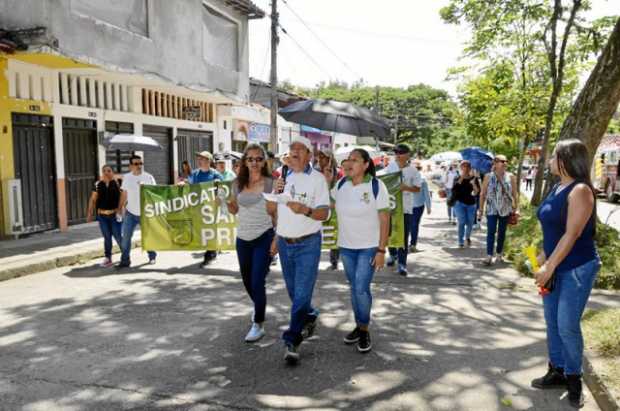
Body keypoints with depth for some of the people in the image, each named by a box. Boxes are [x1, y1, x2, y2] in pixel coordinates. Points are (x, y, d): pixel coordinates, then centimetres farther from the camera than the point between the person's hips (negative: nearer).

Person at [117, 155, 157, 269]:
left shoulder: (148, 177, -4)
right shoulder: (126, 177, 3)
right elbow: (124, 194, 12)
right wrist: (120, 207, 10)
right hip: (130, 213, 2)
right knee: (125, 237, 1)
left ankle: (152, 257, 29)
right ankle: (125, 260, 10)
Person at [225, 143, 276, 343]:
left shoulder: (271, 183, -8)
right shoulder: (238, 183, 3)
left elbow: (276, 214, -3)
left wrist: (277, 239, -7)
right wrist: (225, 202, -5)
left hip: (263, 238, -5)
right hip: (242, 239, 5)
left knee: (257, 282, -6)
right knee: (247, 281, 18)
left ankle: (258, 325, 11)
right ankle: (259, 308, 46)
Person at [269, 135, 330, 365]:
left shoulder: (317, 178, -8)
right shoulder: (284, 177, 9)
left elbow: (324, 213, -16)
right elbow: (272, 208, 17)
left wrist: (306, 210, -33)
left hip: (307, 244, -5)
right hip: (284, 243, 6)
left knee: (302, 294, -6)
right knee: (293, 292, 18)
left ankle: (292, 341, 3)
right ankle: (310, 316, 43)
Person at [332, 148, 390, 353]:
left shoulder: (376, 186, -14)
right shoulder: (341, 184, -1)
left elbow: (385, 220, -13)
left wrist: (381, 250, -16)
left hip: (369, 247, -4)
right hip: (346, 246, 5)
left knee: (361, 289, -8)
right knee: (354, 288, 14)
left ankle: (364, 330, 13)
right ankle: (359, 326, 30)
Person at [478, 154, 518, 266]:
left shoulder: (511, 177, 1)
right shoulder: (488, 177, -2)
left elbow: (515, 194, 4)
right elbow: (482, 194, 2)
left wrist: (516, 208, 0)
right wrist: (481, 208, 0)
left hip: (505, 209, 2)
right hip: (492, 209, -2)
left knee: (502, 232, 10)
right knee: (491, 231, -9)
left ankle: (499, 254, 22)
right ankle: (489, 256, -11)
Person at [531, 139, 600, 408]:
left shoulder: (580, 190, -17)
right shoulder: (557, 189, 8)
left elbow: (572, 234, -21)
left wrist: (549, 267, -19)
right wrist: (543, 259, 13)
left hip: (577, 268, -8)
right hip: (555, 266, 8)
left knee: (567, 326, -1)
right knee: (552, 323, 13)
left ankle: (574, 379, 19)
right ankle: (557, 372, 27)